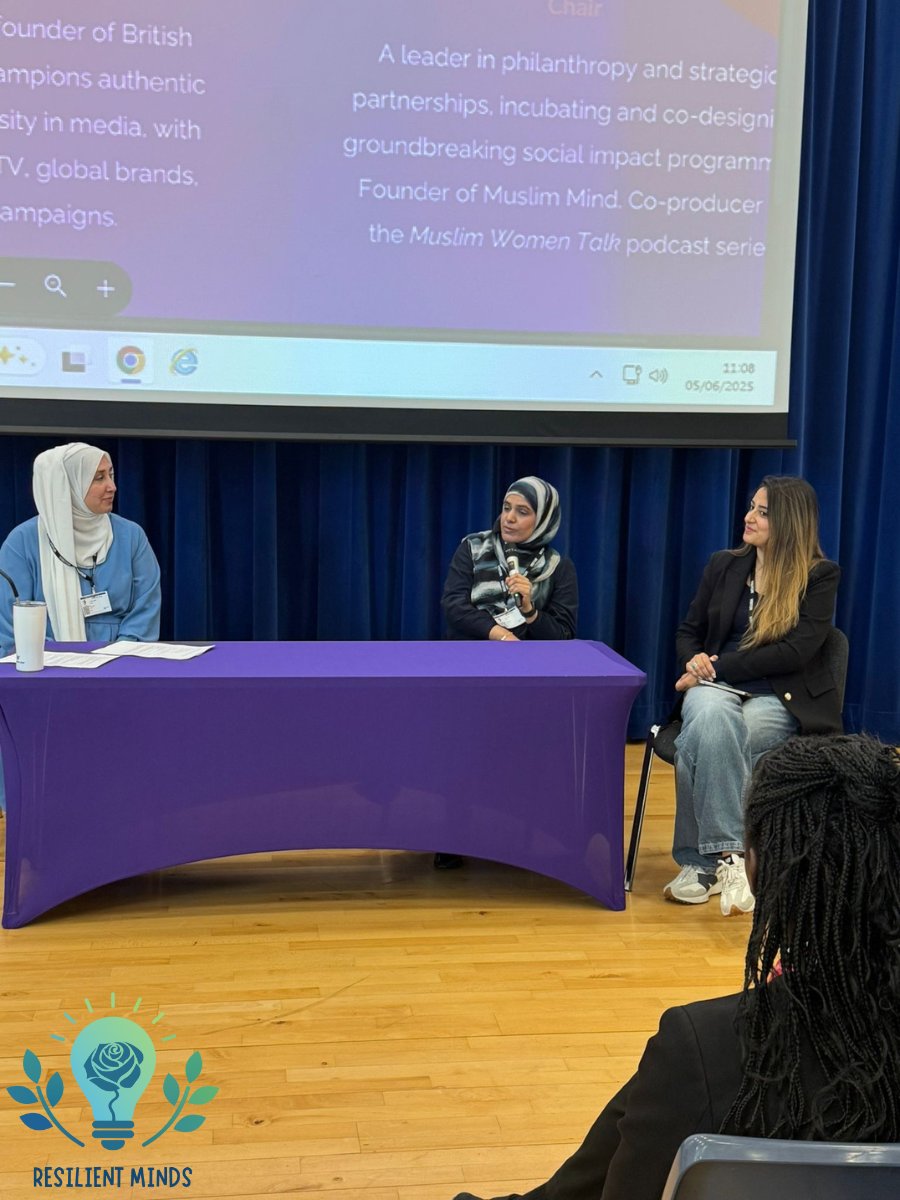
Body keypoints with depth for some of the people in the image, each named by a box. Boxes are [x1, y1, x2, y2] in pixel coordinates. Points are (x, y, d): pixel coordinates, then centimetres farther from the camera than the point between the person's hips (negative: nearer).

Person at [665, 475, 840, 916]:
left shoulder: (820, 576, 0)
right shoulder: (723, 566, 13)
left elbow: (796, 651, -11)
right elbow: (688, 632, 18)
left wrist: (718, 665, -15)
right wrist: (694, 661, -7)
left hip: (782, 697, -3)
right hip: (718, 685, 3)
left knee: (700, 747, -34)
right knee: (711, 717, -36)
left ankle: (700, 861, -26)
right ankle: (730, 854, -37)